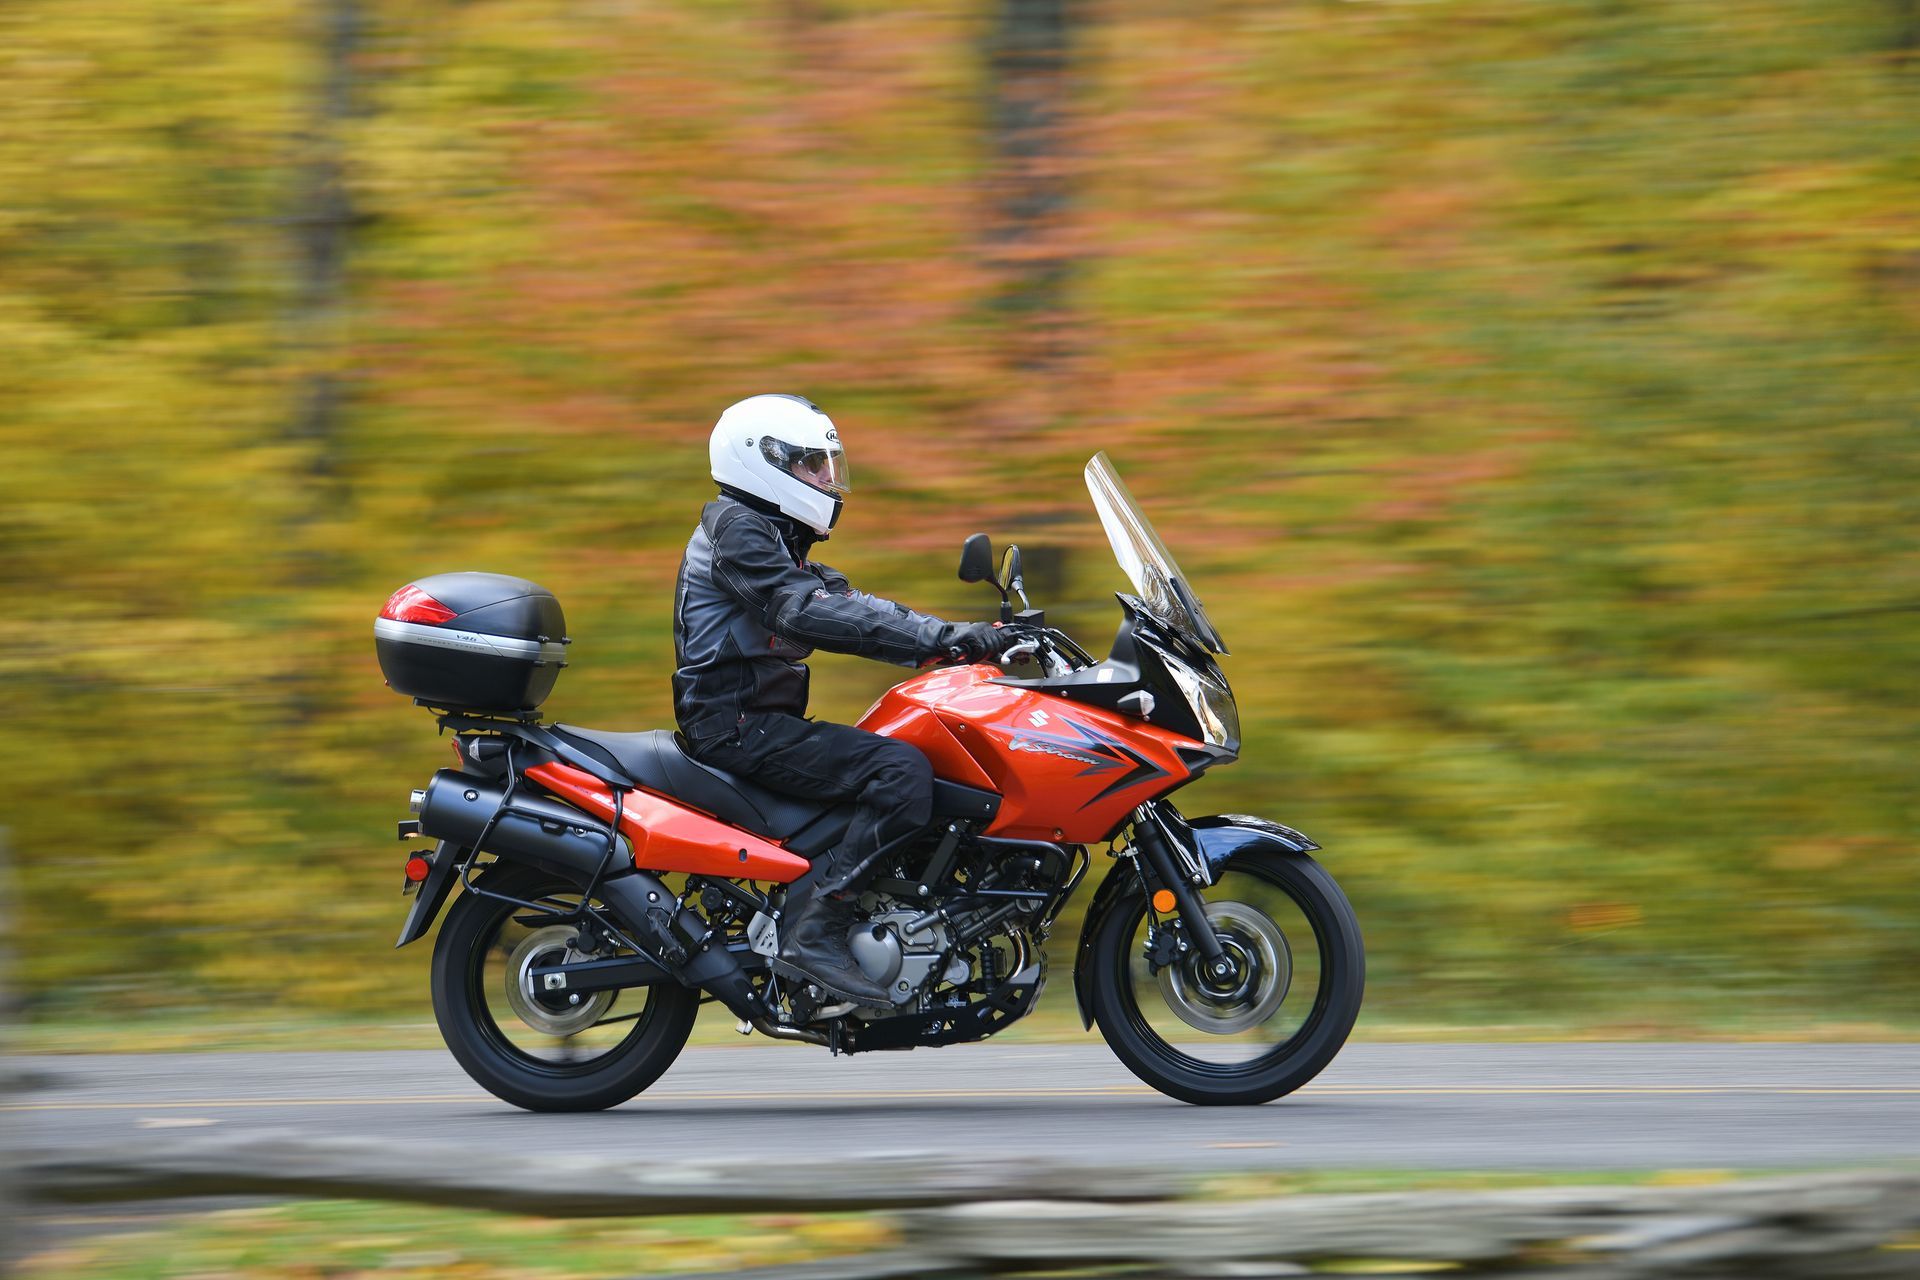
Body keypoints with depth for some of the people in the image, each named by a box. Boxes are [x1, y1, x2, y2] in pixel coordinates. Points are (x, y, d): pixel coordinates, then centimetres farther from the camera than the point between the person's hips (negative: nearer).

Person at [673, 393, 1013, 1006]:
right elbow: (807, 613, -25)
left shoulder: (777, 541, 23)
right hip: (736, 725, -11)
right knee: (903, 771, -23)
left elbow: (853, 605, 14)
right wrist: (944, 638, -30)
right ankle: (813, 931, -27)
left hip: (762, 721, 11)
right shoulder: (736, 529, -10)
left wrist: (967, 638, 1)